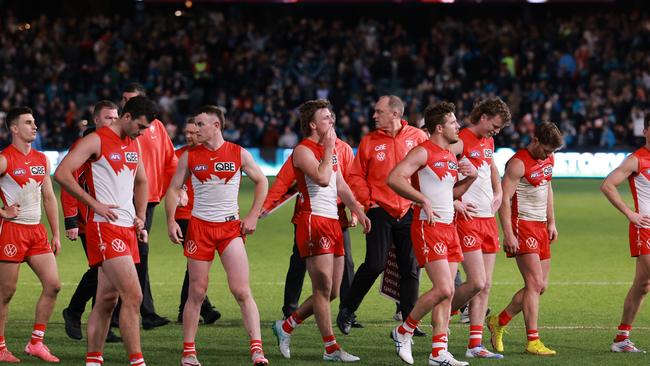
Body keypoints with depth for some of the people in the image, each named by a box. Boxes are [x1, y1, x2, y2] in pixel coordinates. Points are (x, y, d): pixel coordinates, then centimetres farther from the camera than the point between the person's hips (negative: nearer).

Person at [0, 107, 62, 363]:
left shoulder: (41, 159, 12)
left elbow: (49, 198, 17)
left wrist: (55, 234, 14)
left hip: (37, 231, 7)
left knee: (53, 285, -1)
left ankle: (36, 343, 7)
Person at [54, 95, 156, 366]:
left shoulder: (133, 144, 16)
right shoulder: (96, 141, -9)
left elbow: (140, 181, 33)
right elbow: (61, 173, -17)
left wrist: (140, 217, 19)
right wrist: (94, 203, -17)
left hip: (127, 229, 8)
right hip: (105, 228, -8)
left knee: (107, 299, 11)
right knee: (133, 296, -15)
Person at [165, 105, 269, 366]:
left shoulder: (239, 154, 1)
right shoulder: (189, 157, 3)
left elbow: (261, 181, 10)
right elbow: (174, 189, 8)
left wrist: (253, 216, 2)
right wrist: (171, 220, -5)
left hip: (231, 227, -1)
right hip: (199, 227, 1)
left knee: (242, 290, -9)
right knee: (197, 292, 2)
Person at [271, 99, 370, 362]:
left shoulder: (331, 148, 19)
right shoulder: (303, 150, -9)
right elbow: (322, 178, -24)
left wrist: (357, 210, 14)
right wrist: (329, 148, -13)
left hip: (333, 222, 9)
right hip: (313, 220, -9)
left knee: (331, 291, 10)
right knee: (323, 288, -8)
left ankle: (286, 326, 23)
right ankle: (331, 348, -6)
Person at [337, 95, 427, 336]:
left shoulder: (418, 138, 1)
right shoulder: (369, 142, 2)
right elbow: (356, 176, 5)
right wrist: (368, 201, -6)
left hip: (409, 212, 1)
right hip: (380, 210, -1)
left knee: (410, 268, 3)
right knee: (375, 265, -9)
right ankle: (347, 310, 7)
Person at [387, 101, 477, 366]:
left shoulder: (451, 156, 17)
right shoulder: (423, 152, -10)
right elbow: (394, 179, -20)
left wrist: (471, 177, 10)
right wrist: (423, 200, -20)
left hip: (449, 227, 9)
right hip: (428, 226, -9)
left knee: (447, 293, 5)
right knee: (443, 289, -15)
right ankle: (404, 332, 2)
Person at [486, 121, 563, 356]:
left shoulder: (548, 159, 11)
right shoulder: (518, 163, -15)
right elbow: (504, 199, -18)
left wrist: (551, 222, 22)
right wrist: (508, 234, -23)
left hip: (541, 227, 9)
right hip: (522, 225, -9)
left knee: (540, 286, 8)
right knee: (535, 283, -14)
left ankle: (499, 321, 22)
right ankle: (532, 341, -12)